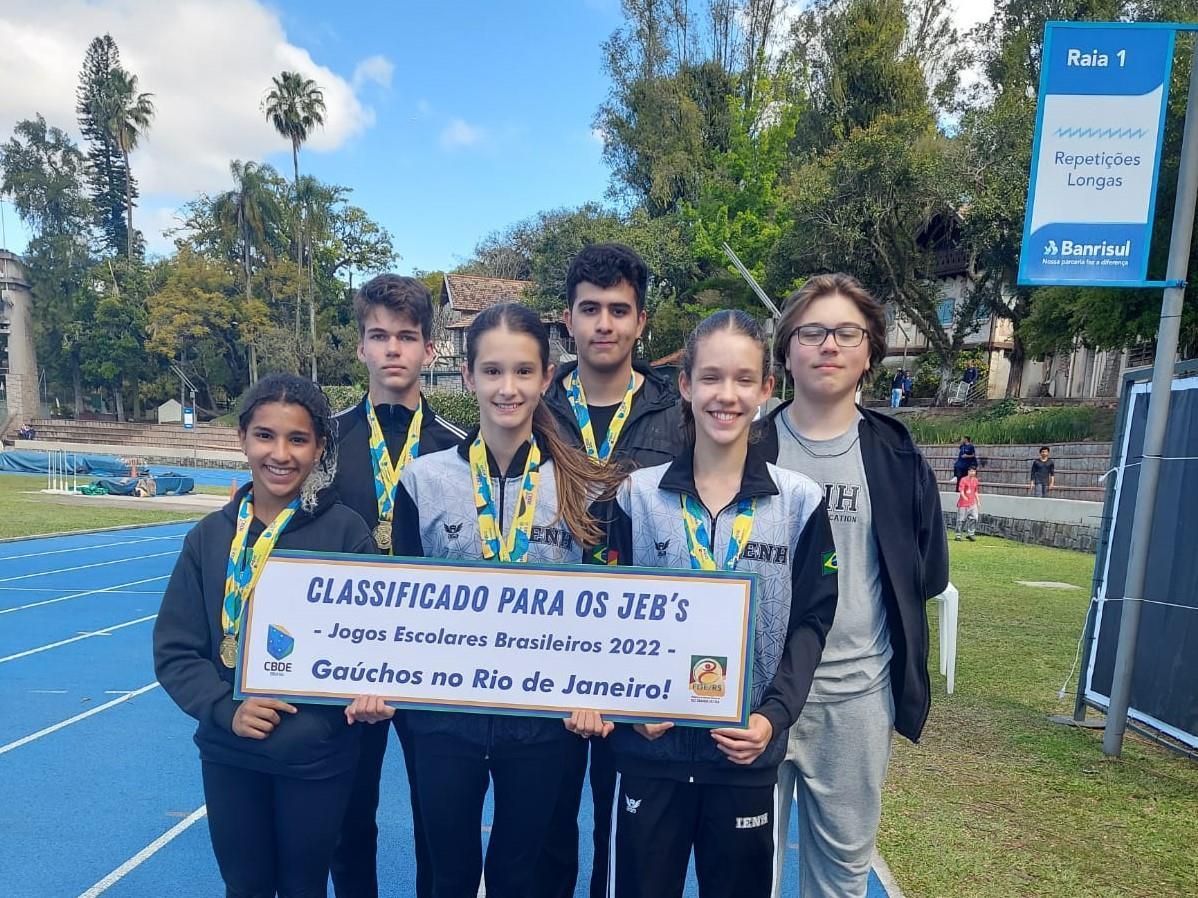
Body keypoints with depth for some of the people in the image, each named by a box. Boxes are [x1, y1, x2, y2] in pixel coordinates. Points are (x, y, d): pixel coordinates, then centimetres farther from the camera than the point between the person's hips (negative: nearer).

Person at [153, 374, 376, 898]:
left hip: (317, 754, -3)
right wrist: (225, 708, -14)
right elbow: (175, 650, 0)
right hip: (228, 751, 3)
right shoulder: (211, 536, -2)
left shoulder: (345, 531, -12)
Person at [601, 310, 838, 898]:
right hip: (651, 747, 0)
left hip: (747, 751, 0)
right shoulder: (638, 495, -2)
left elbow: (810, 621, -1)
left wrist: (774, 715, -13)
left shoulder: (800, 501, -2)